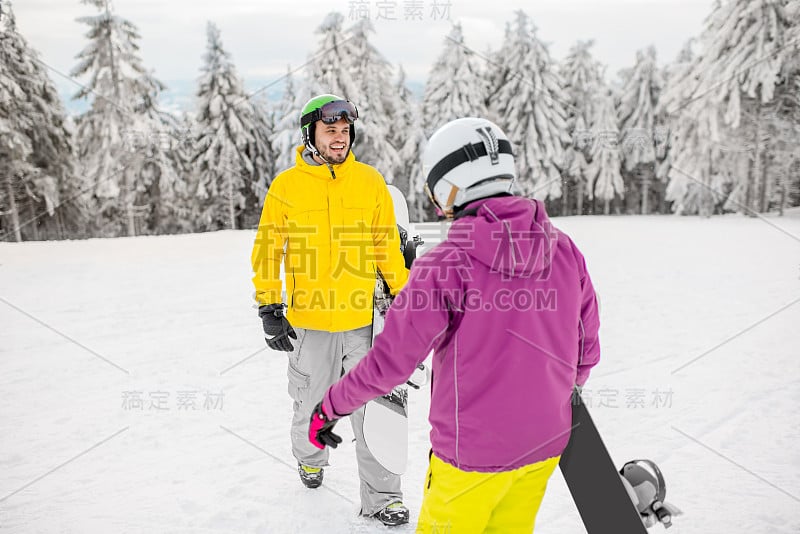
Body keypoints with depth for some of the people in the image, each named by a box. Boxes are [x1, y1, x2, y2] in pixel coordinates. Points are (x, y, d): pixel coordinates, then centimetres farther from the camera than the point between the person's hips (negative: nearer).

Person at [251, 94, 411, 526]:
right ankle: (309, 457, 48)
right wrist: (269, 309, -1)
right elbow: (267, 251, 4)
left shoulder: (370, 181, 1)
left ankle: (381, 497, 18)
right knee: (311, 405, 16)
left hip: (364, 319, 0)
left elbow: (388, 248, 7)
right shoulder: (286, 186, -2)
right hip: (309, 320, 0)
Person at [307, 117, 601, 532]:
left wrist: (331, 407, -1)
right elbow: (585, 350, 5)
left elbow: (390, 361, -17)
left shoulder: (447, 263, -21)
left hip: (474, 452, -5)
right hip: (546, 442, 6)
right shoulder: (565, 250, -4)